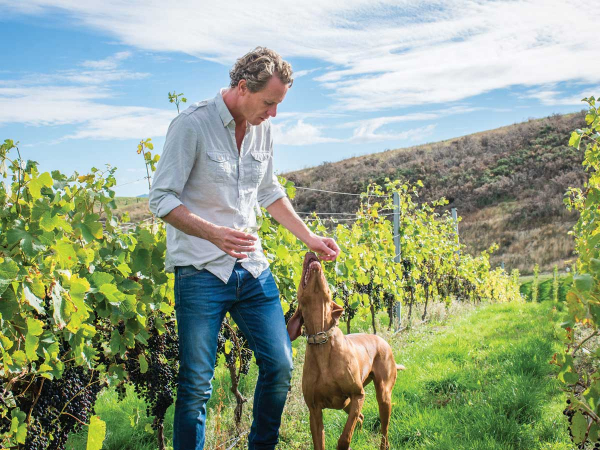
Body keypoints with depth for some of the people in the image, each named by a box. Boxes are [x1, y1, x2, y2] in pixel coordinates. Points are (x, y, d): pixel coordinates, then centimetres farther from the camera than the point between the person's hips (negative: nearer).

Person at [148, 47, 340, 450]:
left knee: (280, 366, 7)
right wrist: (215, 233, -26)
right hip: (201, 270, -6)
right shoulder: (192, 124, -13)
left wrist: (310, 238, 14)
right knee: (197, 384, -1)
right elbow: (162, 199, -13)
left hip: (253, 268, 6)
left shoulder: (263, 128, 7)